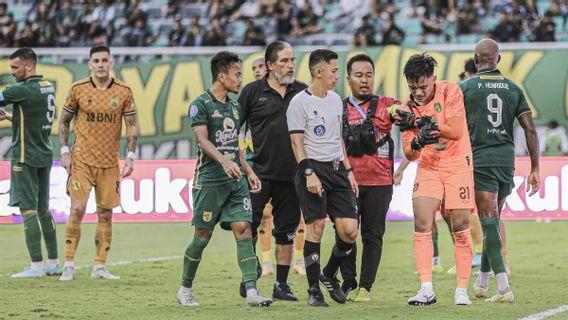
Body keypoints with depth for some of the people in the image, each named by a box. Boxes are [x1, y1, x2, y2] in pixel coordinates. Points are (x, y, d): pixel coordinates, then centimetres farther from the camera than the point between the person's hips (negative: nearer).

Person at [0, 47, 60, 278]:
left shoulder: (24, 90, -17)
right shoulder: (47, 87, 11)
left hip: (26, 157, -9)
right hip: (45, 155, 9)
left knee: (28, 209, -8)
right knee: (43, 209, 14)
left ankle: (36, 266, -12)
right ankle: (53, 264, 16)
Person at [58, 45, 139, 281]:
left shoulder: (124, 92, 1)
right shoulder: (78, 89, -1)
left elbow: (132, 125, 6)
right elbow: (64, 122, 7)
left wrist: (130, 156, -4)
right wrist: (65, 151, -2)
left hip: (110, 162, 2)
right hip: (82, 160, -2)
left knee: (105, 213, 4)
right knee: (77, 209, -11)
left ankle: (100, 267, 11)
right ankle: (69, 265, -5)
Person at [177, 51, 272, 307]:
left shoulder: (234, 107, 17)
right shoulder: (200, 105, -6)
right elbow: (202, 139, -18)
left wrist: (249, 171, 20)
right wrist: (224, 161, -32)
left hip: (236, 181, 6)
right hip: (209, 180, -6)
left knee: (243, 229, -7)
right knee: (203, 235, 0)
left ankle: (251, 291, -13)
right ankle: (185, 288, 17)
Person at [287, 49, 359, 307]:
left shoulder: (335, 100, 16)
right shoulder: (300, 102, -6)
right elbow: (297, 142, -9)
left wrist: (349, 171, 19)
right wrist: (309, 174, -18)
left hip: (337, 169, 6)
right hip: (313, 168, -6)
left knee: (349, 229, -3)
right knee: (315, 227, -7)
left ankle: (329, 275, 21)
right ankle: (314, 291, 0)